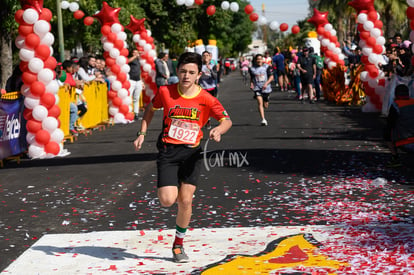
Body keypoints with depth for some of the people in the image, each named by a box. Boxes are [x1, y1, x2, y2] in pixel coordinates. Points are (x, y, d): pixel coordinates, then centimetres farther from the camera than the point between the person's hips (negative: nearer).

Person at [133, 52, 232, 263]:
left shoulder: (206, 99, -8)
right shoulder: (166, 92, -5)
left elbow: (227, 120, -3)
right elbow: (151, 109, 14)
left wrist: (218, 130, -25)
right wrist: (142, 133, 7)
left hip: (191, 152, 0)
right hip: (168, 151, 0)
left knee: (185, 201, -5)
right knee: (167, 201, -14)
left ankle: (178, 244, 16)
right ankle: (172, 190, 26)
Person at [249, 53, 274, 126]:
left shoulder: (267, 67, -2)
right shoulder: (252, 68, 3)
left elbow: (271, 77, -2)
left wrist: (266, 83, -16)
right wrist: (251, 84, -2)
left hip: (266, 88, 0)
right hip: (257, 88, 0)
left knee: (265, 105, 9)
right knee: (260, 102, -20)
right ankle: (263, 119, -24)